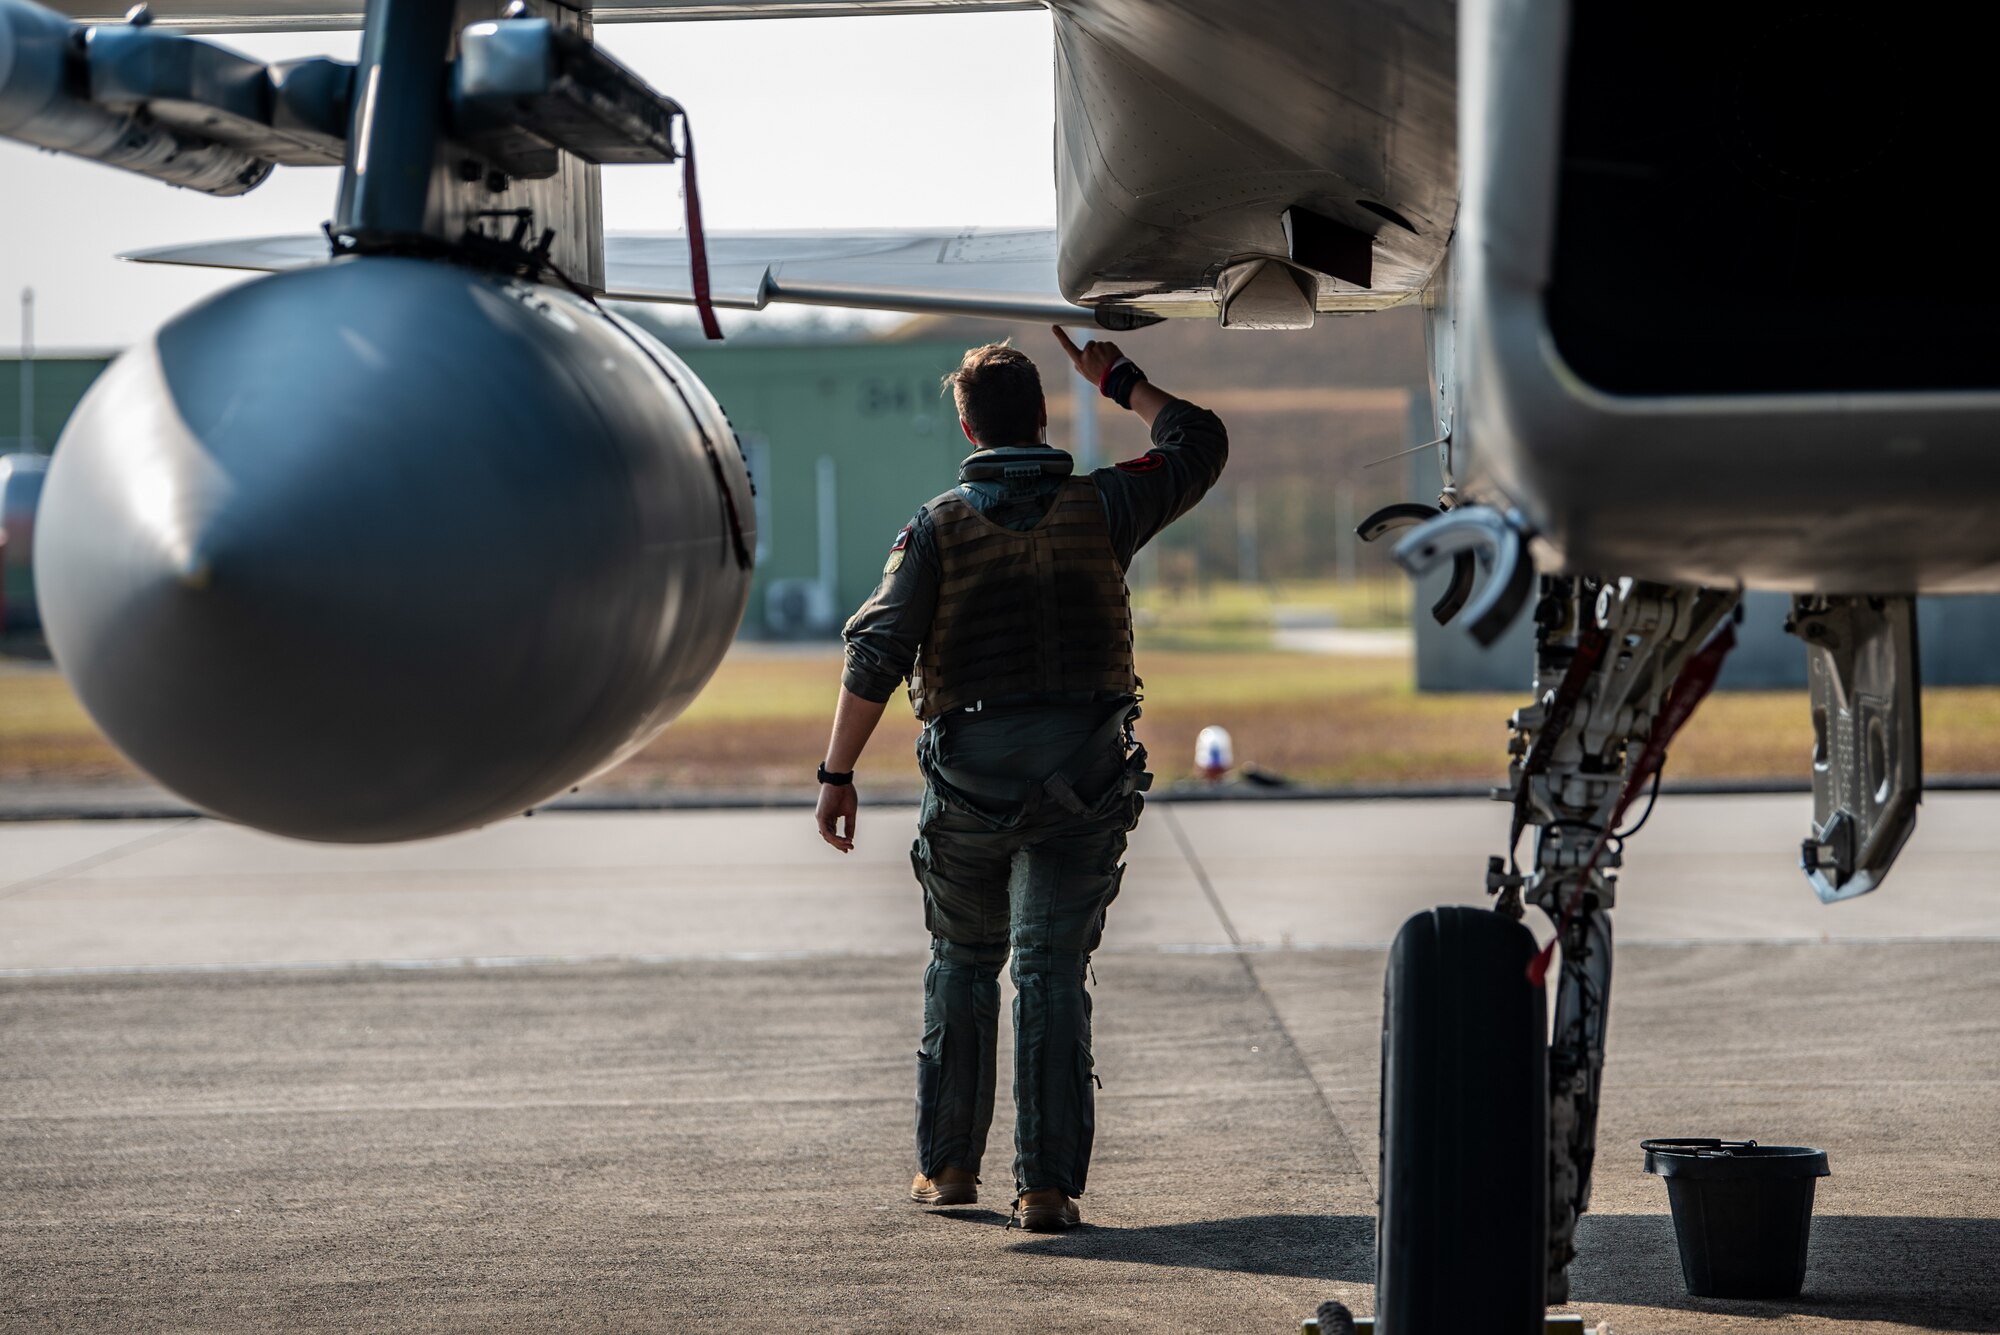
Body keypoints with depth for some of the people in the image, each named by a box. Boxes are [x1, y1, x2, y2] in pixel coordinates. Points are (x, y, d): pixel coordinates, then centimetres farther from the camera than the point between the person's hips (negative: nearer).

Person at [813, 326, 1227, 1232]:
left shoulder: (940, 526, -2)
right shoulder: (1099, 507, 1)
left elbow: (877, 654, -9)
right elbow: (1199, 445, 17)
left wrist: (838, 773, -4)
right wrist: (1118, 379, 28)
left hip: (969, 774, 0)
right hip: (1083, 778, 0)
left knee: (963, 962, 17)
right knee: (1051, 972, 0)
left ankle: (948, 1164, 22)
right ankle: (1046, 1183, -5)